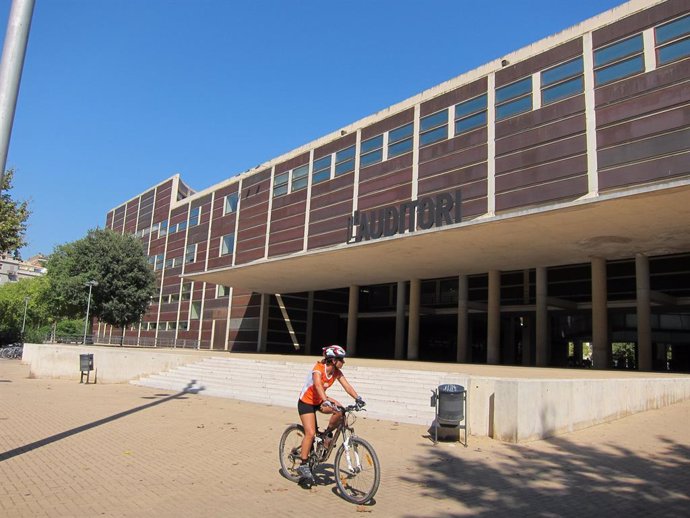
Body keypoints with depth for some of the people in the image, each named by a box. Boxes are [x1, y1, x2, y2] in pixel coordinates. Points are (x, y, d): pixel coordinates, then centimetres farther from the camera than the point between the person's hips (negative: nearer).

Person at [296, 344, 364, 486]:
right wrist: (326, 401, -61)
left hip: (319, 401, 6)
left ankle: (327, 434, 2)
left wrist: (358, 398, -35)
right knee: (310, 433, -16)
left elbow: (347, 386, -18)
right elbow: (318, 385, -46)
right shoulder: (318, 369, -29)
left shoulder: (337, 372, -10)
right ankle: (303, 465, -3)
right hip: (306, 402, -6)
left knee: (340, 411, -20)